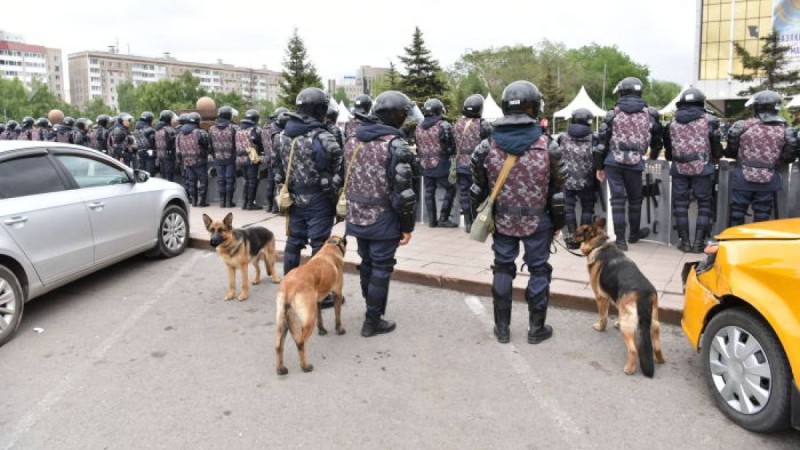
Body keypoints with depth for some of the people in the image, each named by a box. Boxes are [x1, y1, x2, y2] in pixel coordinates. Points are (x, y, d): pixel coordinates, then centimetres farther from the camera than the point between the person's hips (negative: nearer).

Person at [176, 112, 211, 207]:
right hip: (199, 161, -6)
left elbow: (178, 151, 11)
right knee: (203, 180, 1)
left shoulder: (179, 134, 8)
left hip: (186, 162, 6)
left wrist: (180, 162, 17)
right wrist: (206, 152, 11)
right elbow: (208, 146, -10)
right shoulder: (200, 133, -13)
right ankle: (201, 201, 0)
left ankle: (193, 200, 16)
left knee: (191, 181, 13)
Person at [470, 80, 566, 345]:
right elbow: (557, 189, -4)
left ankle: (502, 328, 23)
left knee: (502, 270, 14)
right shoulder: (546, 145, -10)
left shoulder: (488, 145, -6)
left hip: (502, 220, 2)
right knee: (538, 271, 12)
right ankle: (536, 328, 21)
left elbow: (479, 188, 2)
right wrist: (557, 223, 8)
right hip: (537, 220, -2)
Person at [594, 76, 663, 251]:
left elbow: (602, 142, 3)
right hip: (635, 163, 1)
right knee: (635, 199, 17)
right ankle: (635, 233, 35)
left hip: (613, 162, 0)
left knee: (617, 199, 2)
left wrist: (599, 166, 12)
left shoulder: (613, 114, 3)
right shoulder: (650, 114, 8)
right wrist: (653, 157, 38)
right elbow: (657, 141, 17)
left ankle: (620, 239, 1)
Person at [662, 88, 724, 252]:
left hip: (679, 169, 2)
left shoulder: (672, 122, 7)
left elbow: (668, 148, 14)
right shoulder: (709, 120, -2)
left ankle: (684, 242, 10)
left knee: (680, 204, 8)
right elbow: (716, 146, 1)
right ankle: (699, 242, 4)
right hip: (702, 168, -2)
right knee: (704, 204, 6)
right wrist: (715, 158, 20)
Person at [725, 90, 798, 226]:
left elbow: (730, 151, 0)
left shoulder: (742, 126, -8)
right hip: (768, 180, 1)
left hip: (744, 178, -1)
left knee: (737, 211, 9)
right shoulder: (785, 130, -3)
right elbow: (789, 157, 3)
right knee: (762, 215, 10)